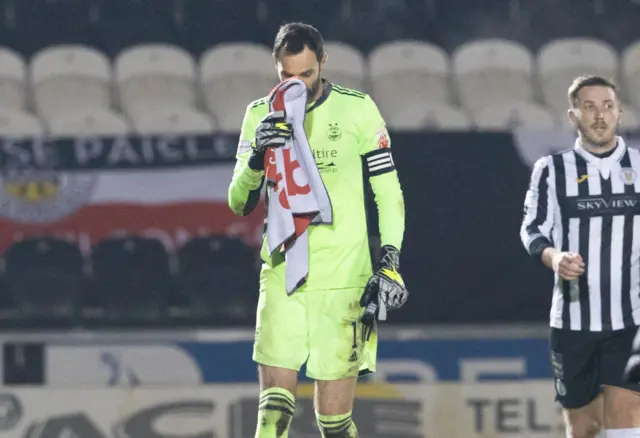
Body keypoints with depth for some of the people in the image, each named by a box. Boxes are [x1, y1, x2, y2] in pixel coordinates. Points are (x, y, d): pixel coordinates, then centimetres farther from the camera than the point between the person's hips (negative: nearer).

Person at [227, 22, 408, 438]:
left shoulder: (357, 109, 1)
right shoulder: (261, 115, 8)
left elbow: (389, 192, 5)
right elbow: (239, 204, 6)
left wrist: (390, 262, -3)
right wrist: (257, 158, -13)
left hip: (343, 278, -2)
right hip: (282, 275, 2)